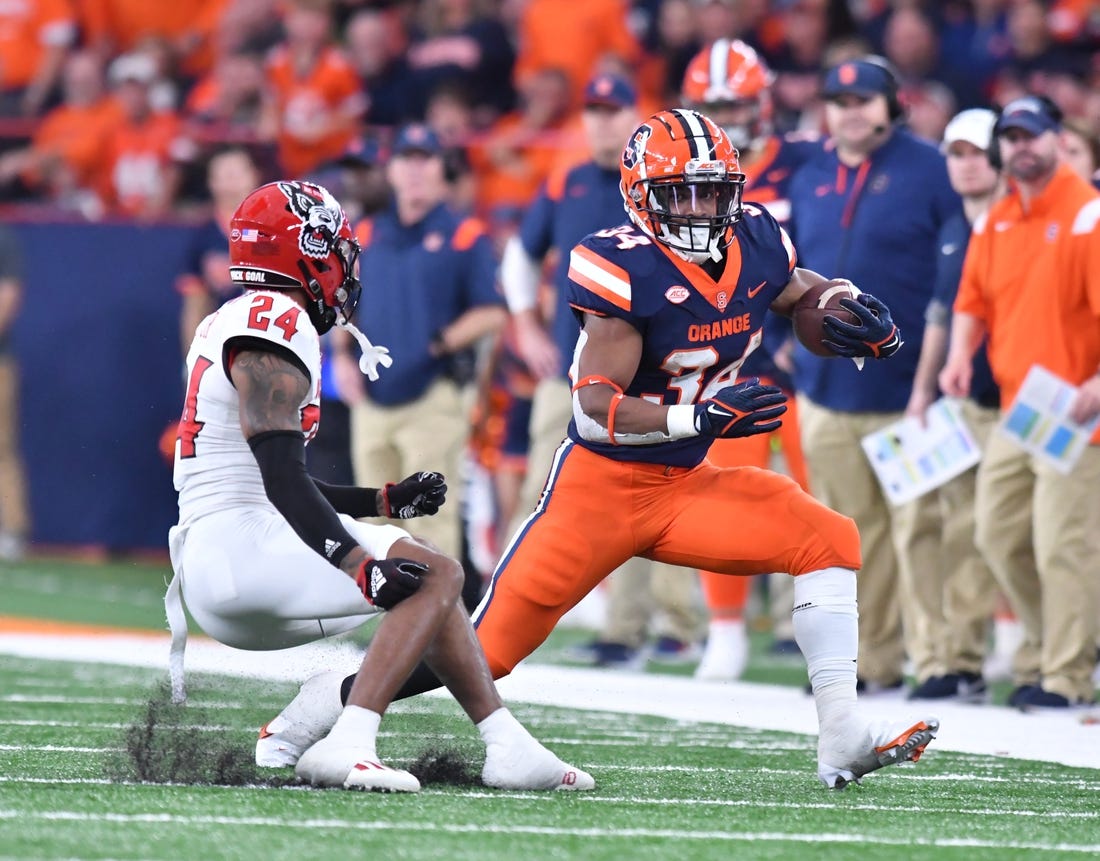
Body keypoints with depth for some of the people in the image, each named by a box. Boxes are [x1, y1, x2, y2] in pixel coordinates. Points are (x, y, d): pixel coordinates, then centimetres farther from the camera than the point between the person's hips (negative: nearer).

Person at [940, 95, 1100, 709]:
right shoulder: (995, 223, 13)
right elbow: (973, 300, 19)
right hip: (1012, 409, 8)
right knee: (999, 534, 9)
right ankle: (1044, 649, 23)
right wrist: (961, 356, 0)